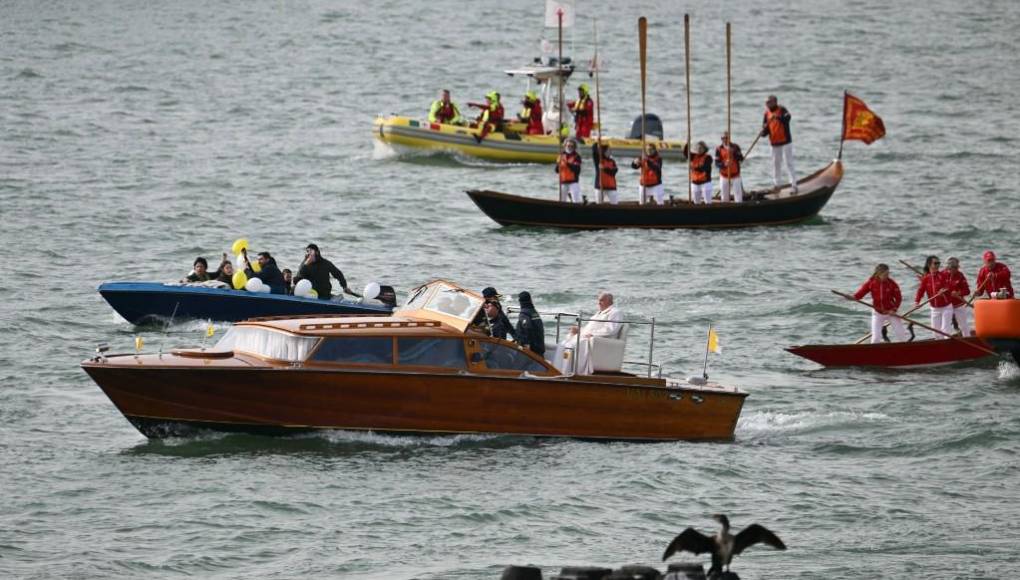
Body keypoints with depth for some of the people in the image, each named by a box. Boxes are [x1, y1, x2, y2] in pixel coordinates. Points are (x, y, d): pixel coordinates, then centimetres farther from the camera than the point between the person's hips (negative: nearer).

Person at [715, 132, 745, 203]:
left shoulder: (735, 147, -2)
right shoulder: (719, 149, -3)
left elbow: (741, 159, -10)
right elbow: (717, 163, -7)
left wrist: (733, 152, -24)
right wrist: (724, 164, -27)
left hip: (735, 176, 0)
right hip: (724, 177, 0)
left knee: (738, 197, -3)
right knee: (724, 198, 4)